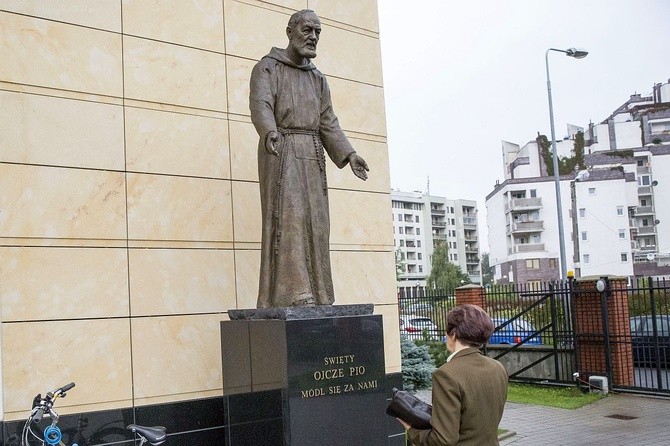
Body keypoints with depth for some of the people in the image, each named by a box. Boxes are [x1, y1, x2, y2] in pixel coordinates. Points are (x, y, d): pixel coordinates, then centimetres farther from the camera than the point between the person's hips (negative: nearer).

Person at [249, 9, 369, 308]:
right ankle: (294, 294, -22)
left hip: (312, 155, 6)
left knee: (314, 222, 0)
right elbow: (260, 106, -14)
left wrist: (348, 154, 0)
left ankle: (316, 295, 0)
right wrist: (270, 133, -35)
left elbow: (328, 123, 15)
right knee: (288, 216, -17)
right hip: (280, 152, -6)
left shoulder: (318, 79, 22)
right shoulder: (267, 68, 4)